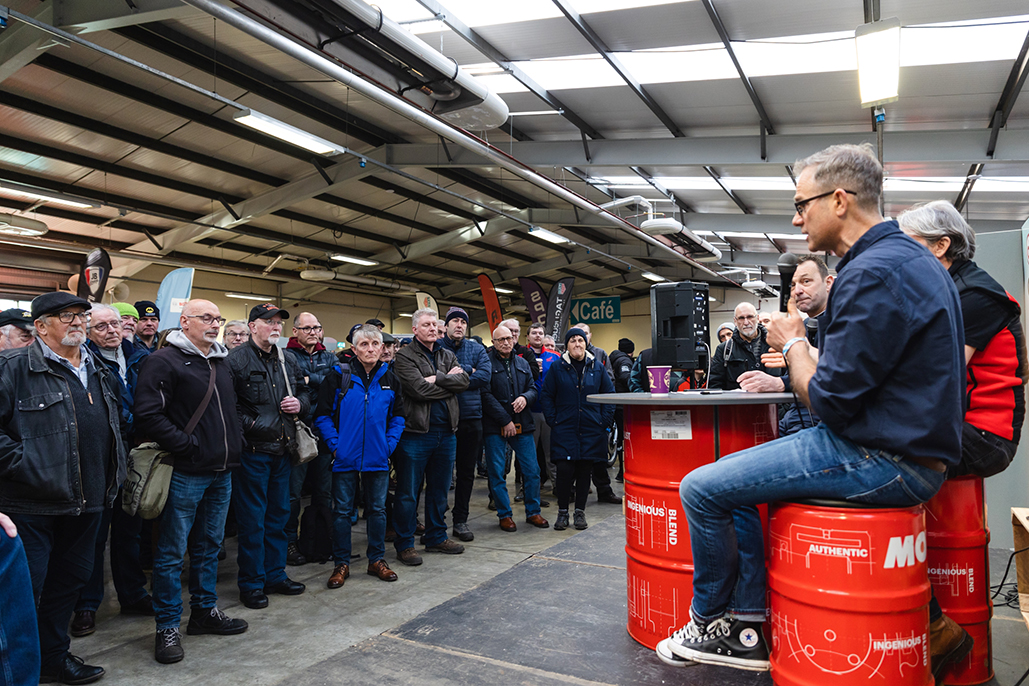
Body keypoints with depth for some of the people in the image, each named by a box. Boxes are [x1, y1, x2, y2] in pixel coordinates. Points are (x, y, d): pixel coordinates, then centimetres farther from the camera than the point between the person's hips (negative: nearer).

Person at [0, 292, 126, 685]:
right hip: (32, 504, -7)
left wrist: (112, 473, 16)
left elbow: (115, 426, 25)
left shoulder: (100, 374, 13)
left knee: (70, 579, 18)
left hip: (88, 501, 7)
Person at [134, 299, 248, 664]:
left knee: (209, 545, 17)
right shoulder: (165, 361, -10)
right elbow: (148, 414, -19)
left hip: (221, 471, 8)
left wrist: (235, 441, 9)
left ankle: (205, 610, 31)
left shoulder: (222, 362, 14)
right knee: (172, 552, 3)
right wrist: (187, 445, -19)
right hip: (185, 473, -7)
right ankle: (168, 627, 15)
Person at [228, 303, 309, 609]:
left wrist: (300, 404, 0)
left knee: (278, 514, 15)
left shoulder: (288, 361, 13)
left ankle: (275, 575, 28)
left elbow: (305, 393, 21)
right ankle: (252, 583, 15)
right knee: (252, 519, 2)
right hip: (252, 450, -7)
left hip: (283, 448, 7)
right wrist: (248, 424, -20)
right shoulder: (236, 360, -9)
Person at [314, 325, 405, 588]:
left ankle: (377, 559, 25)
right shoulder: (338, 375, -5)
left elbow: (398, 416, 10)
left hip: (378, 458, 3)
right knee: (342, 511, 6)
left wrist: (390, 444, -2)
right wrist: (335, 445, -11)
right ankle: (341, 564, 20)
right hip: (345, 457, -2)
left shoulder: (390, 378, 4)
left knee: (377, 509, 11)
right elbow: (323, 415, -4)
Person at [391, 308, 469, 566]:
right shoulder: (405, 356, -5)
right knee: (408, 493, 2)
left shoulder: (447, 356, 14)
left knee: (440, 489, 16)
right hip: (416, 432, -6)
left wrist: (437, 378, -16)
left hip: (446, 432, 6)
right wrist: (449, 382, -7)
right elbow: (419, 389, -19)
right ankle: (404, 544, 13)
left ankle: (437, 537, 30)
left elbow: (464, 380, -3)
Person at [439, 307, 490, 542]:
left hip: (471, 417, 3)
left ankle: (460, 520, 21)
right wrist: (467, 371, -11)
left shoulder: (477, 349, 7)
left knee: (467, 471, 10)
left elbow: (485, 377, -7)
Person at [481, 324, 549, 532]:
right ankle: (505, 514, 16)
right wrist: (505, 420, -14)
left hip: (522, 425, 5)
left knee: (532, 470, 6)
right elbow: (486, 395, -12)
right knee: (496, 472, 2)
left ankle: (533, 512, 20)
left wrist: (525, 397, -9)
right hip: (495, 427, -4)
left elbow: (533, 388, 16)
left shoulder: (522, 363, 14)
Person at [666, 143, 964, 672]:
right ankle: (748, 629, 17)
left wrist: (792, 343, -4)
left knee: (701, 488, -11)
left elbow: (829, 401, -21)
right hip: (897, 445, 11)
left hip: (883, 461, -11)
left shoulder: (873, 273, -22)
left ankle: (709, 619, 14)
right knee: (730, 476, 16)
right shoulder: (908, 257, 13)